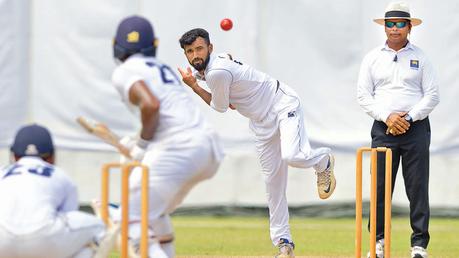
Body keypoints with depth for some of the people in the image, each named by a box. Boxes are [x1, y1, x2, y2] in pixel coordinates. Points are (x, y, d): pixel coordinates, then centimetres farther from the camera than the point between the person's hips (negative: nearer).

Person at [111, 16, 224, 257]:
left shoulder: (124, 72, 1)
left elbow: (150, 104, -16)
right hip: (209, 148, 9)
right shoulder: (163, 68, 27)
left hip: (176, 151, -9)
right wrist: (141, 144, 19)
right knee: (154, 210, 29)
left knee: (133, 220, -7)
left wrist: (142, 143, -3)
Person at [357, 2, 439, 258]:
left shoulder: (420, 57, 7)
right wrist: (387, 117, -9)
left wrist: (409, 118, -10)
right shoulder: (373, 58, 9)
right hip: (383, 130, 1)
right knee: (380, 188, -2)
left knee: (418, 188, -4)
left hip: (416, 128, -1)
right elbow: (364, 95, 4)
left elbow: (432, 95, 2)